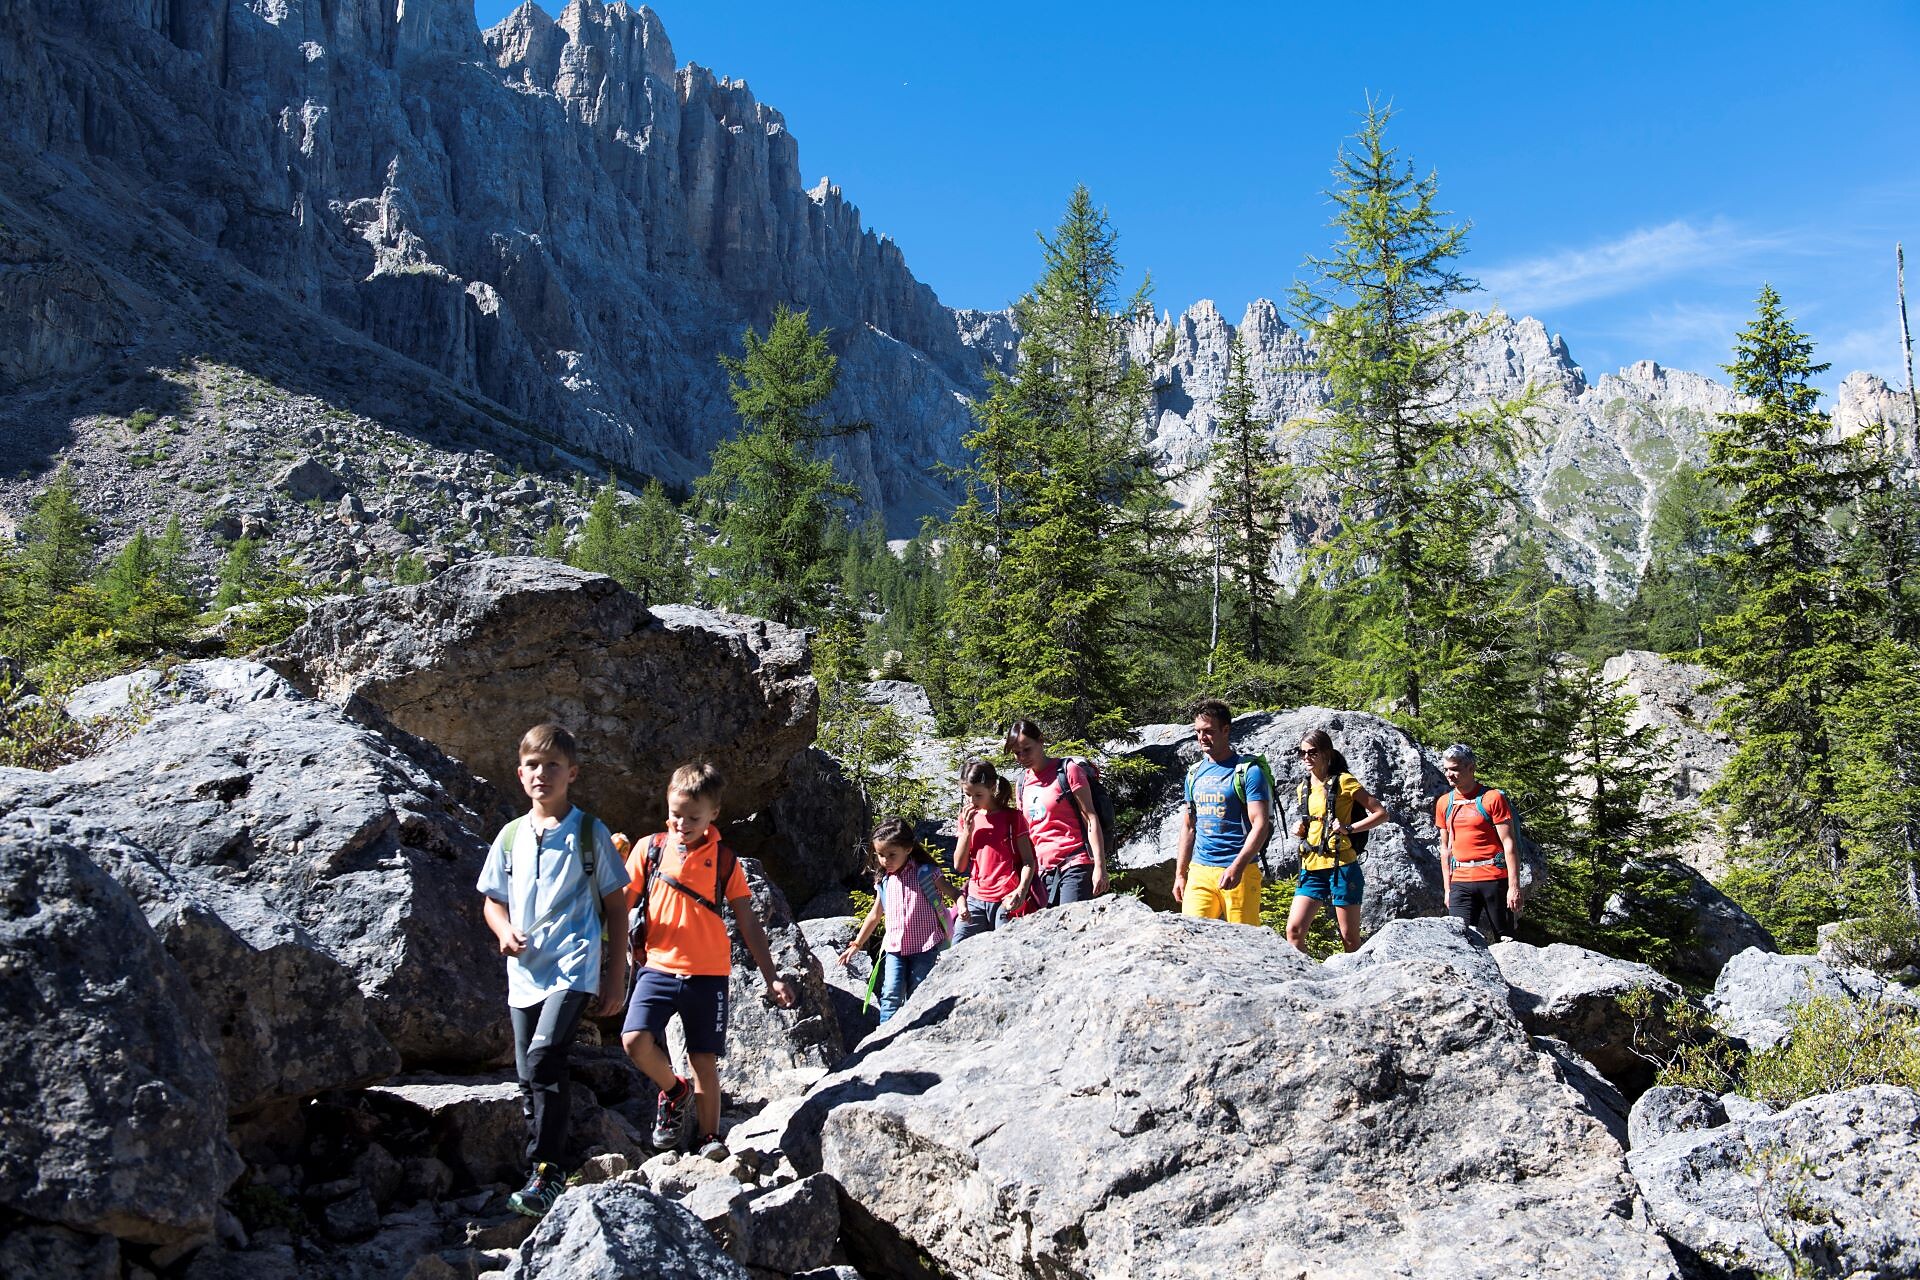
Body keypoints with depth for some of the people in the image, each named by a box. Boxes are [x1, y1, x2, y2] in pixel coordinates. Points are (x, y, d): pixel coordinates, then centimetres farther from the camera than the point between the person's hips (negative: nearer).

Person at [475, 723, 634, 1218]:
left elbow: (616, 905, 3)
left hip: (575, 968, -5)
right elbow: (492, 899, 19)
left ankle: (546, 1174, -16)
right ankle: (550, 1174, 22)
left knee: (543, 1058, -22)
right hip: (525, 973, 5)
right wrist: (503, 930, -5)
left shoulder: (589, 832, 0)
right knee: (531, 1079, 9)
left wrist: (616, 978, 0)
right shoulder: (511, 836, 10)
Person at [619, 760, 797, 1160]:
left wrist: (770, 977, 6)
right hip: (659, 966, 0)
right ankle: (675, 1090, 10)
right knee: (635, 1040, -19)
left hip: (708, 973, 0)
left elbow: (748, 922, 8)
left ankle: (710, 1138, 20)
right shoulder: (649, 849, 4)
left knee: (705, 1059, 3)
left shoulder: (724, 860, 5)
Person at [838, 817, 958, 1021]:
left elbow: (952, 893, 0)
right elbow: (875, 916, 20)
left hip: (925, 946, -4)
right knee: (891, 995, -10)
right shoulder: (884, 882, 10)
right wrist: (856, 945, 22)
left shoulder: (925, 873, -4)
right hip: (895, 948, 4)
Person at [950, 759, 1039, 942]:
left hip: (1006, 901, -4)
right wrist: (967, 829, -3)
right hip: (975, 899, 4)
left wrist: (1021, 890, -21)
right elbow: (959, 866, 8)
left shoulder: (1012, 817, 0)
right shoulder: (967, 819, 13)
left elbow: (1028, 861, -3)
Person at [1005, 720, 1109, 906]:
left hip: (1074, 866, -6)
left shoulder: (1067, 771, -2)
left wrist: (1100, 866, -14)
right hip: (1044, 871, 6)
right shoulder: (1023, 782, 16)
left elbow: (1091, 819, -6)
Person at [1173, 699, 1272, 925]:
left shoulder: (1248, 771, -4)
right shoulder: (1195, 773, 14)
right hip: (1199, 871, 5)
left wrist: (1237, 867, -22)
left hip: (1238, 872, -5)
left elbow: (1260, 825, -12)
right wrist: (1180, 874, 16)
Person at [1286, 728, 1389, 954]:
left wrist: (1349, 828, -15)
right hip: (1311, 868, 6)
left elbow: (1381, 813, -5)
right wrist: (1300, 830, 6)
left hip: (1341, 867, -6)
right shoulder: (1304, 787, 14)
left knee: (1350, 938, 1)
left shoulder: (1343, 781, -4)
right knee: (1294, 929, -8)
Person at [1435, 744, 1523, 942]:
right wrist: (1447, 888, 13)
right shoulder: (1443, 803, 11)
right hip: (1460, 881, 4)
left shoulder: (1492, 798, -5)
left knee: (1504, 938, 4)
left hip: (1494, 879, -4)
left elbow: (1508, 844, -7)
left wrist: (1514, 886, -12)